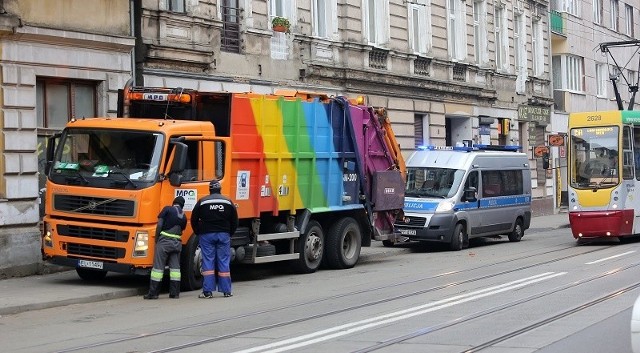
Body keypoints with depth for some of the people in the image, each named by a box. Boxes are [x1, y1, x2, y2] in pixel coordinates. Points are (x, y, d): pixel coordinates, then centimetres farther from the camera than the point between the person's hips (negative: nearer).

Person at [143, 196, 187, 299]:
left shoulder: (168, 209, 0)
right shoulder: (184, 216, 14)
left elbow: (159, 225, -6)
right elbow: (181, 229, 13)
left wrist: (156, 239, 0)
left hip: (164, 241, -4)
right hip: (177, 242, 4)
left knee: (158, 266, -2)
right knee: (175, 267, 9)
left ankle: (153, 293, -1)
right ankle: (174, 293, 8)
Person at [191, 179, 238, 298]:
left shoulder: (202, 202, 1)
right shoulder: (228, 202, 6)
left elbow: (194, 220, 3)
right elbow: (234, 221, 8)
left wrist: (199, 233, 16)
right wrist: (229, 233, 20)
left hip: (206, 235, -1)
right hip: (224, 235, 1)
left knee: (208, 262, 0)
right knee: (224, 262, 4)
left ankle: (207, 291, -5)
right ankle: (226, 291, 5)